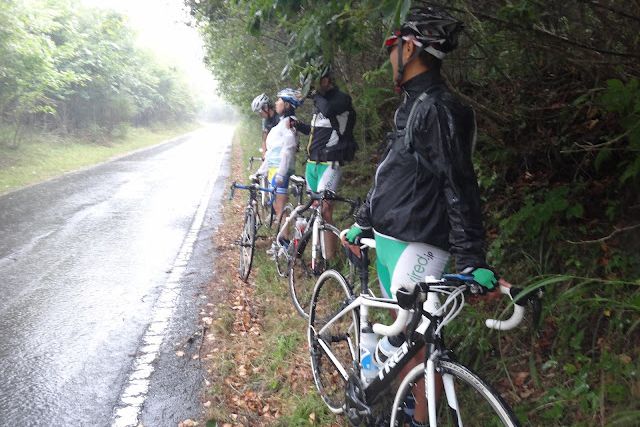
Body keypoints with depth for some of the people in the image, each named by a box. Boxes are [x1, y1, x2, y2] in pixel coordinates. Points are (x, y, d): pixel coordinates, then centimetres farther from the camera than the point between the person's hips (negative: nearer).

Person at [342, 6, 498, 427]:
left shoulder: (439, 109, -16)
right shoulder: (412, 105, 14)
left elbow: (460, 187, -22)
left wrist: (472, 259, -25)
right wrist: (363, 222, 26)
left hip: (419, 245, -10)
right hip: (390, 237, 10)